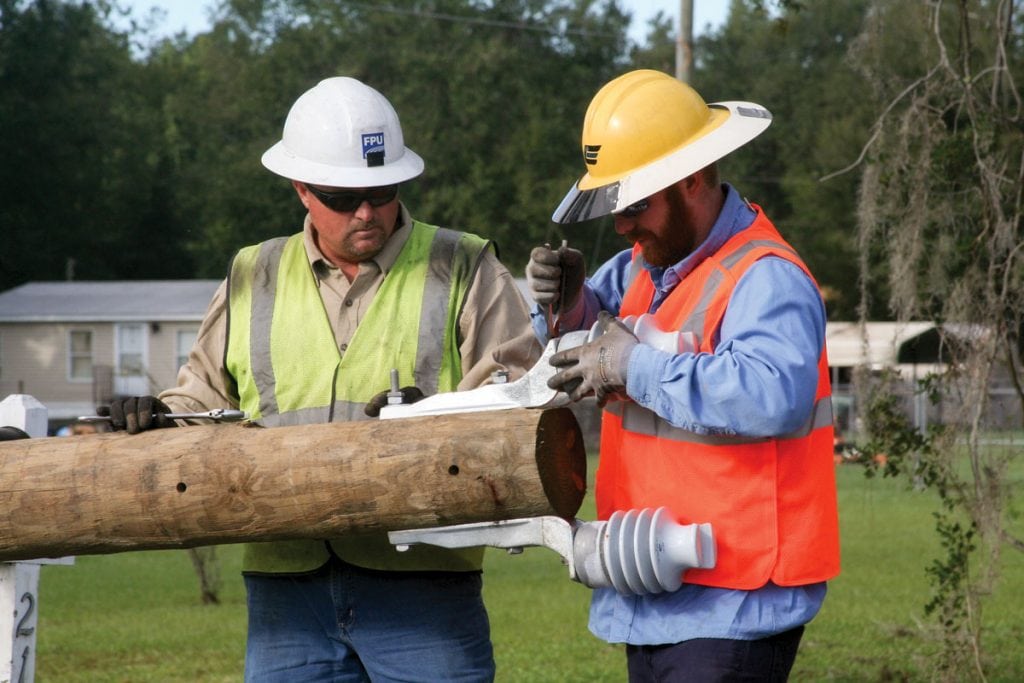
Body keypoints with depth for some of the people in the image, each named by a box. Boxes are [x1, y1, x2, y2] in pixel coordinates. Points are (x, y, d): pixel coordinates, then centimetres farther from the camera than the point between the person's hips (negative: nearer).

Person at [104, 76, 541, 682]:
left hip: (420, 581, -3)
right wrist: (161, 418, 4)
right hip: (286, 587, 3)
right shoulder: (254, 280, 17)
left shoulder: (462, 270, 6)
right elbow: (208, 393, 26)